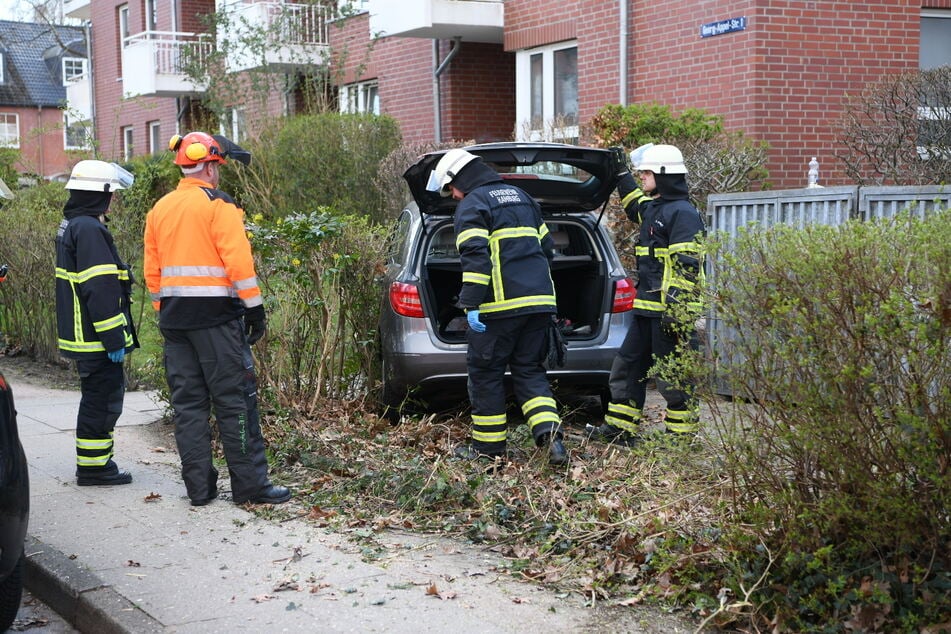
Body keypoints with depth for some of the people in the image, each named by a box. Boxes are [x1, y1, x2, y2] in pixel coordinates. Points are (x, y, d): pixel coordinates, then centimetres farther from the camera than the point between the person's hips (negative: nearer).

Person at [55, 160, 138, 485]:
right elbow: (100, 289, -23)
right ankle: (92, 468, 4)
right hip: (95, 337, -11)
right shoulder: (89, 230, -19)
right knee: (101, 399, -3)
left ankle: (96, 463, 26)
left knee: (103, 397, 18)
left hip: (84, 335, 11)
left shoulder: (71, 225, 16)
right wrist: (113, 338, -21)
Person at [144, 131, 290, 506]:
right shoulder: (218, 205, -8)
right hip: (216, 316, -7)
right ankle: (250, 486, -1)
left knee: (188, 402, 9)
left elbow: (152, 271, 16)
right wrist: (255, 308, -10)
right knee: (235, 401, -3)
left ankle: (198, 487, 11)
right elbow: (238, 261, -15)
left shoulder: (159, 210, 14)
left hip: (174, 319, 7)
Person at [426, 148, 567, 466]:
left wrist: (471, 305, -18)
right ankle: (548, 430, -7)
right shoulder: (520, 196, 20)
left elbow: (475, 257, -17)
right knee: (530, 369, 12)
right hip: (539, 300, 7)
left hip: (500, 305, -7)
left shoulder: (472, 205, -5)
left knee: (485, 372, 5)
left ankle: (488, 444, 12)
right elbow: (546, 246, 24)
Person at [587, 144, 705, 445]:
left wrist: (677, 308, -25)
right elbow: (635, 205, 44)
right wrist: (622, 175, 39)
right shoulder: (654, 208, 17)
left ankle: (681, 436, 4)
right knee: (628, 365, 13)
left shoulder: (682, 213, -13)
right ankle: (619, 428, 21)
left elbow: (687, 266, -20)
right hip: (648, 308, 10)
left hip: (669, 311, -10)